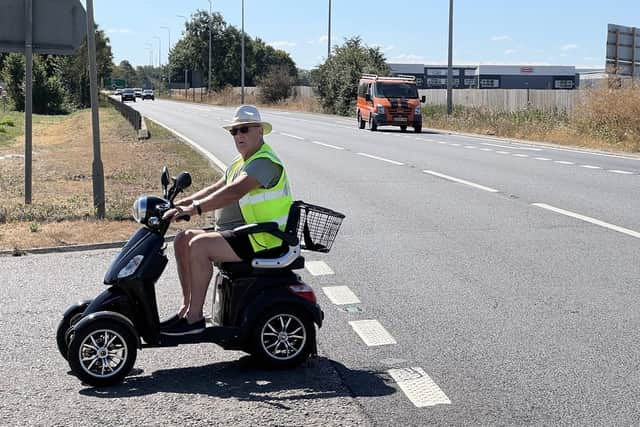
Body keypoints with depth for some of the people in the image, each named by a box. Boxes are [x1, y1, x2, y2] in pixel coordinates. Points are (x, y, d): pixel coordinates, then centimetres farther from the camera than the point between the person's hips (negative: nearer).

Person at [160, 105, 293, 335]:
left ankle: (194, 318, -17)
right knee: (182, 239, 5)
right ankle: (187, 306, 6)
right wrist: (182, 203, 5)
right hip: (238, 231, 10)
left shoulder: (265, 162, -16)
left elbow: (234, 192, -30)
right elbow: (216, 189, 18)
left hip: (261, 238, -10)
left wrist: (194, 209, -33)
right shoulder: (241, 162, 18)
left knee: (199, 245, -25)